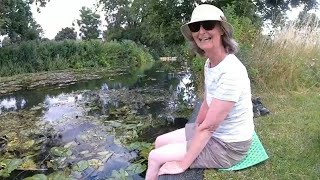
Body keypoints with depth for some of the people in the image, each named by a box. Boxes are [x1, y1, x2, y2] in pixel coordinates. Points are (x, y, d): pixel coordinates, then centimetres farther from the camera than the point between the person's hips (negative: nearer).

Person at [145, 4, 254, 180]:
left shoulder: (231, 72, -30)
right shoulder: (209, 63, -2)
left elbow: (209, 126, -28)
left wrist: (182, 164, -20)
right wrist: (194, 131, 13)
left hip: (228, 146, -8)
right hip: (214, 133, 8)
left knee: (155, 157, -4)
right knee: (160, 142, 13)